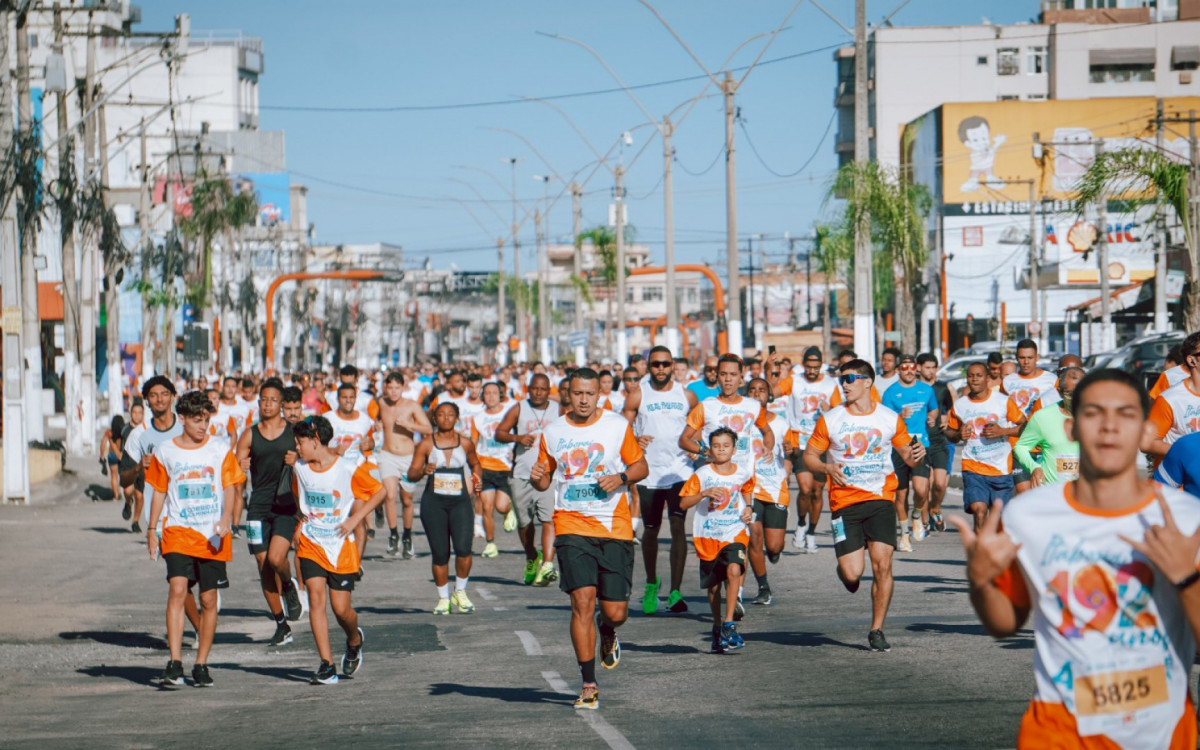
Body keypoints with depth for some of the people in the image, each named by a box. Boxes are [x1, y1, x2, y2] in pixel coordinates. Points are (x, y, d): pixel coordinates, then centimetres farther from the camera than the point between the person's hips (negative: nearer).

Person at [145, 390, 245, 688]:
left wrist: (226, 519, -14)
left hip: (213, 537, 1)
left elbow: (230, 487, 2)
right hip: (178, 532, -1)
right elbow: (159, 492, 13)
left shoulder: (220, 449, 3)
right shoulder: (164, 451, 5)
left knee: (209, 599, 4)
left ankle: (201, 665, 15)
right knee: (177, 590, -18)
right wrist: (151, 529, 11)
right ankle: (175, 664, -20)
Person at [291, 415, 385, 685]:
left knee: (341, 608, -1)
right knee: (316, 597, -14)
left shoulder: (349, 469, -11)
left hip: (342, 546, -3)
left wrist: (355, 519, -10)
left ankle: (354, 640, 34)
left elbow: (379, 491, -2)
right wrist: (304, 521, 11)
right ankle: (326, 665, -12)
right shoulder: (300, 469, 2)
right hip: (311, 545, 3)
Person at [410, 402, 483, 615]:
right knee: (440, 553, 1)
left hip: (460, 501, 0)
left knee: (463, 548, -16)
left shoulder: (466, 443, 7)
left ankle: (460, 592, 7)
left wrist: (478, 480, 6)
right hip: (434, 502, 0)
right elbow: (411, 474, 1)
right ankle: (443, 597, 18)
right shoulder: (426, 445, 2)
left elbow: (475, 464, 25)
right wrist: (423, 471, -20)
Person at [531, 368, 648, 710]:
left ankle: (607, 631, 39)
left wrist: (620, 478, -10)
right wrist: (537, 478, -8)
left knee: (615, 611, -1)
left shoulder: (618, 426, 3)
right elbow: (546, 479, 15)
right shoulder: (552, 432, 6)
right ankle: (588, 685, -7)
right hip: (571, 526, 0)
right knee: (582, 601, -14)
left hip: (615, 528, 0)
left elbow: (640, 466, 10)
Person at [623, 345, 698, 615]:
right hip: (649, 473, 1)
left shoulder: (686, 396, 6)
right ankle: (651, 583, 33)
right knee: (650, 530, 9)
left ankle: (675, 592, -14)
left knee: (678, 526, -13)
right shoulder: (638, 397, 2)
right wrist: (635, 440, -18)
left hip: (679, 470, -1)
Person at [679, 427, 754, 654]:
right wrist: (704, 494, -24)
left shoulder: (743, 473, 1)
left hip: (734, 533, 0)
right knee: (713, 585, 10)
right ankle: (717, 628, 30)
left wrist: (748, 507, 6)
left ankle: (729, 625, -18)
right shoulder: (702, 474, -7)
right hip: (707, 535, 0)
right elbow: (683, 502, -9)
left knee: (734, 571, -24)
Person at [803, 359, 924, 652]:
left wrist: (916, 455, -10)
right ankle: (845, 572, 30)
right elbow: (809, 456, 7)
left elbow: (906, 454, 14)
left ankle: (877, 631, 2)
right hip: (845, 502, 0)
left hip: (881, 499, 1)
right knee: (852, 573, -9)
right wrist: (827, 468, -14)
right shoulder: (830, 419, 2)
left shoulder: (890, 418, 4)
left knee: (882, 565, -11)